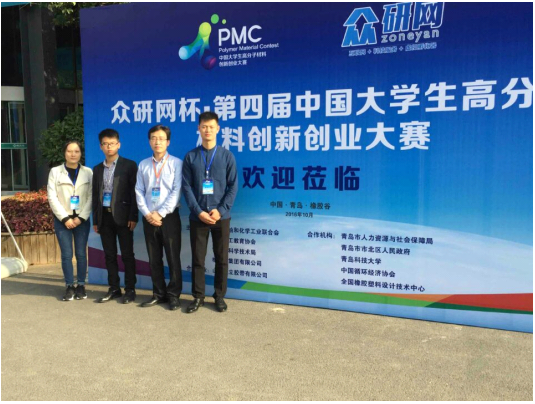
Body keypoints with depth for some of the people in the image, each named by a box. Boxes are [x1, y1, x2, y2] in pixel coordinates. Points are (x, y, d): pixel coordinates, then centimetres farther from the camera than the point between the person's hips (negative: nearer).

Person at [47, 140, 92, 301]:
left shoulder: (88, 172, 4)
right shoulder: (55, 172, 4)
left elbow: (91, 197, -1)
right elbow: (52, 198, -1)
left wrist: (81, 217, -10)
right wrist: (65, 218, -9)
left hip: (81, 219, 0)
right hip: (62, 220, 0)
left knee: (81, 254, 2)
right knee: (66, 254, -1)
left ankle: (81, 285, 12)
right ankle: (69, 286, 10)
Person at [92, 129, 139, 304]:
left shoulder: (129, 165, -1)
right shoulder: (97, 169, 13)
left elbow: (134, 192, -6)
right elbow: (95, 195, 14)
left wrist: (133, 217, -12)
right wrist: (95, 220, 10)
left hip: (123, 216, -5)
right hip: (104, 217, 5)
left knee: (127, 254, 1)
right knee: (109, 255, 9)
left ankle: (130, 289, 10)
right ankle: (114, 288, 19)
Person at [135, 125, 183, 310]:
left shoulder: (176, 163, -2)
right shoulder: (143, 165, 10)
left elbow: (177, 191, -9)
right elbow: (139, 191, 6)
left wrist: (160, 213, -13)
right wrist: (147, 214, -7)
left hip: (169, 217, -4)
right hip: (149, 218, 4)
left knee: (173, 258, 1)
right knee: (154, 259, 10)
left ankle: (173, 295, 12)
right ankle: (159, 294, 22)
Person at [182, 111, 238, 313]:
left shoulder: (227, 156, 2)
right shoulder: (190, 156, 3)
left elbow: (233, 186, -1)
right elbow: (187, 187, -1)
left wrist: (220, 210, -12)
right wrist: (199, 211, -12)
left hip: (221, 216, 0)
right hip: (198, 217, 0)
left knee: (222, 258, 7)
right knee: (197, 258, 6)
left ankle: (219, 296, 21)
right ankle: (198, 296, 20)